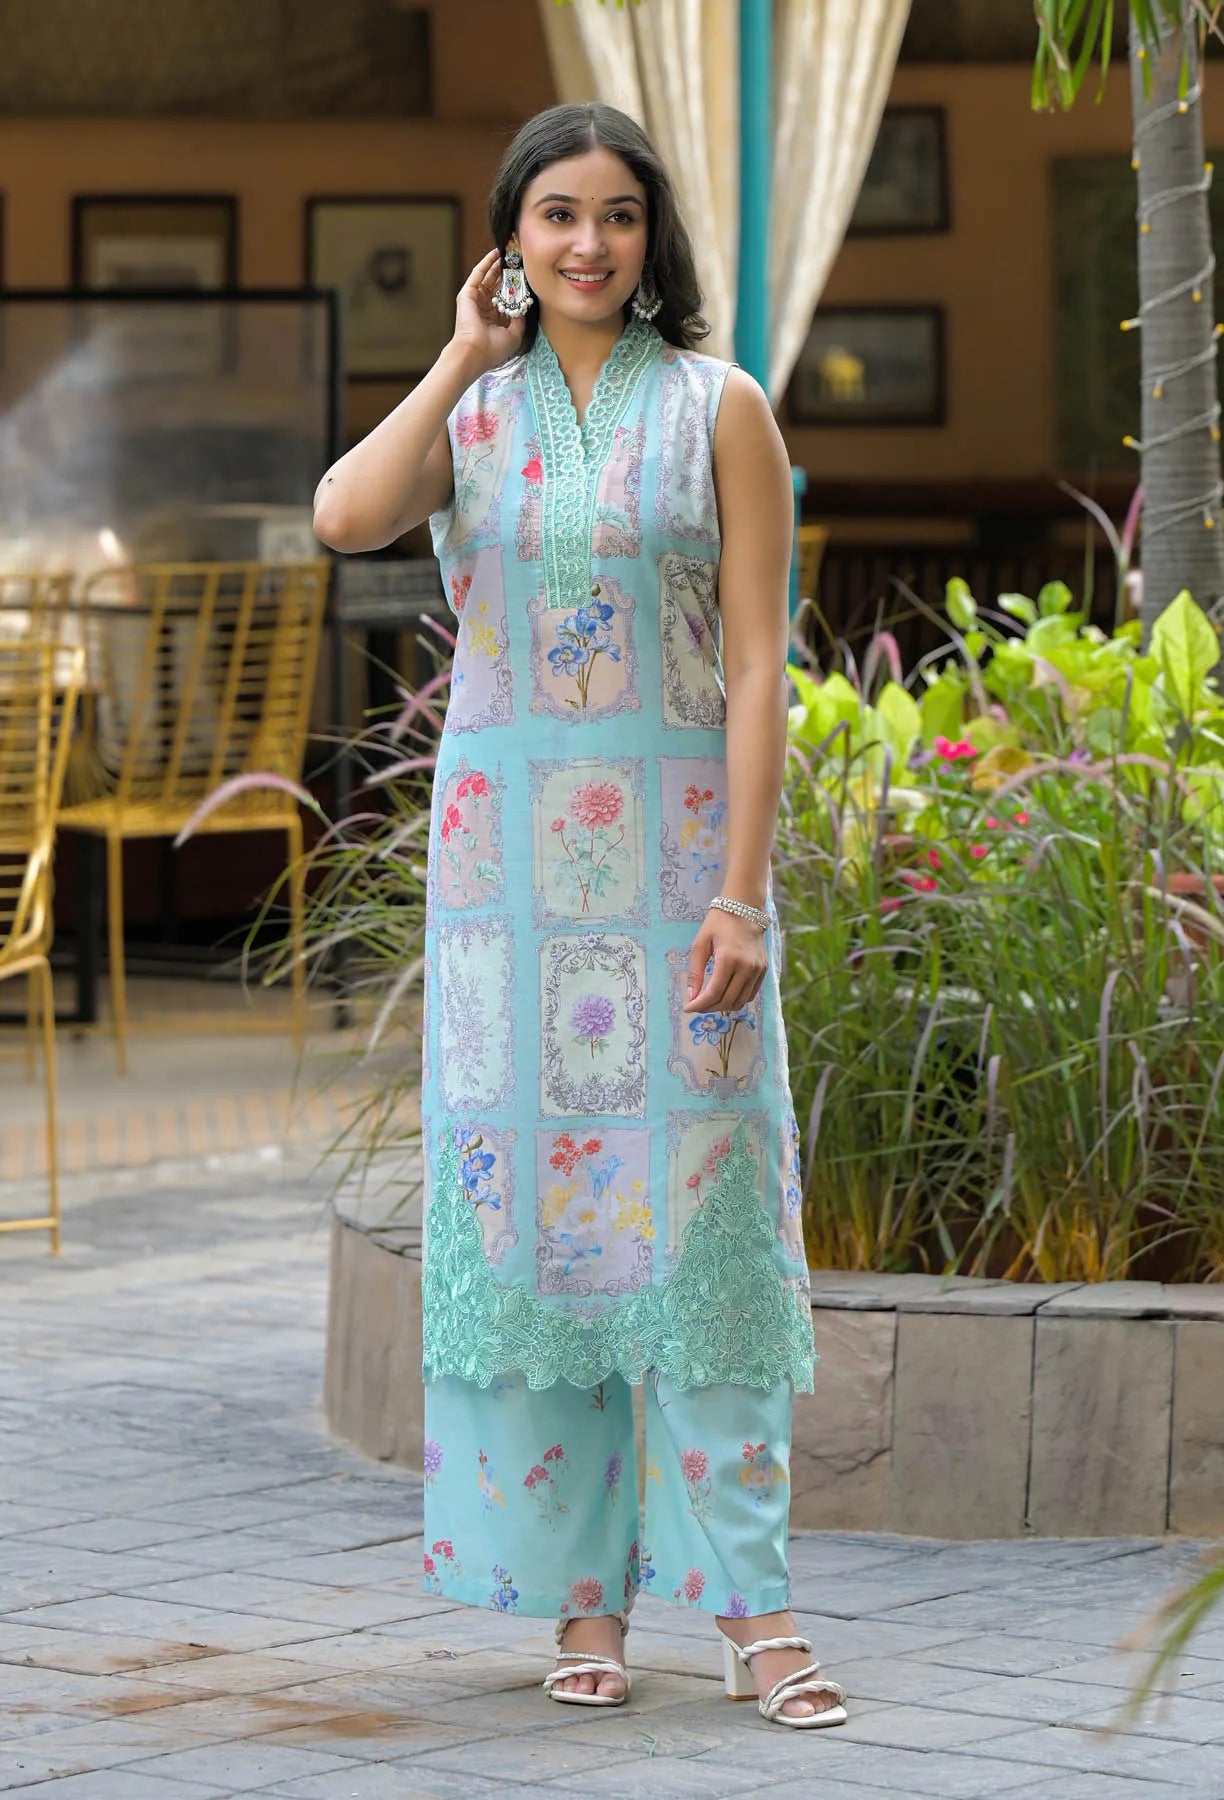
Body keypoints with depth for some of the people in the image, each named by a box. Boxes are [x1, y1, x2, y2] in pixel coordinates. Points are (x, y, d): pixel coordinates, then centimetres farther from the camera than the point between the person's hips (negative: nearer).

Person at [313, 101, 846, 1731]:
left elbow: (757, 666, -4)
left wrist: (741, 892, -11)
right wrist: (467, 360, -5)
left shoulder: (716, 410, 2)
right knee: (530, 1197, 2)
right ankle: (584, 1594, 9)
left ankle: (752, 1602, -2)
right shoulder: (469, 412, 9)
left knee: (696, 1203, -5)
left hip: (676, 845, -2)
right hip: (508, 847, 2)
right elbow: (346, 515, -13)